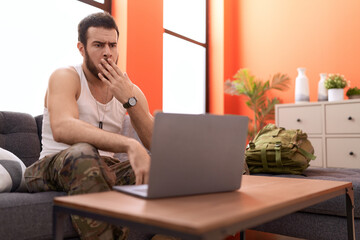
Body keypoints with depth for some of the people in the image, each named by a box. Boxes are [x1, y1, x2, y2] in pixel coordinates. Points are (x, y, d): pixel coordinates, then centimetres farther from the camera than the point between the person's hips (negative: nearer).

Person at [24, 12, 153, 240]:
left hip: (106, 168, 5)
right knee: (83, 154, -38)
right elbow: (62, 129, -32)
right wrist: (130, 145, -43)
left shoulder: (129, 89, 5)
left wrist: (129, 100, -19)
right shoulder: (65, 77, -8)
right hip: (55, 167, -4)